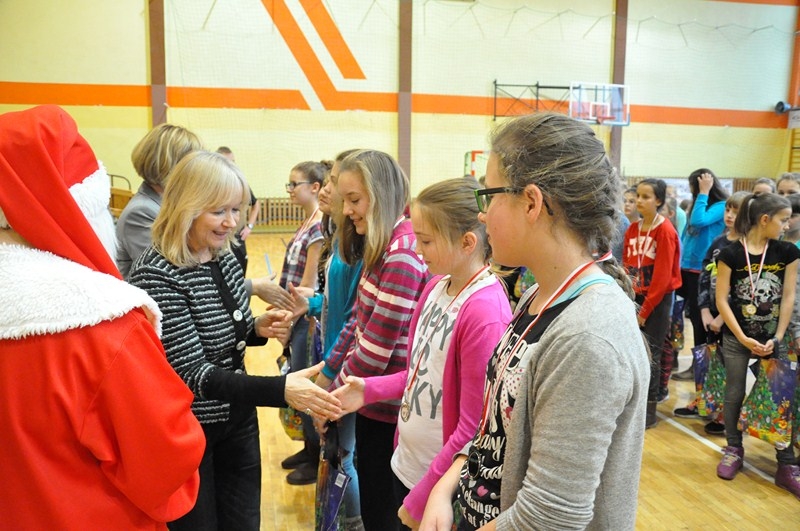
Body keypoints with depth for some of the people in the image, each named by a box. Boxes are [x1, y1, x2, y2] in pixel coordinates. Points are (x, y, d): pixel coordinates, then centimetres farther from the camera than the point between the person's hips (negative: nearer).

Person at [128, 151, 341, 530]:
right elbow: (193, 374, -27)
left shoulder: (224, 257, -1)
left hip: (237, 418, 7)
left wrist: (259, 328, -9)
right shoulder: (156, 275, -24)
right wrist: (281, 390, -36)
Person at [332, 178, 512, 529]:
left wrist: (423, 496, -15)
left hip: (442, 485, -7)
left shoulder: (486, 312, -25)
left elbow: (473, 427, -21)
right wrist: (370, 389, -4)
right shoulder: (436, 287, -1)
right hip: (406, 463, 7)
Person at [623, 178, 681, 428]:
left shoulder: (665, 231, -12)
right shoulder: (632, 229, 6)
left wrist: (645, 310, -13)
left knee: (650, 353, 0)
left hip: (657, 301, -5)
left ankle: (650, 409, 12)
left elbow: (662, 276, -15)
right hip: (634, 298, 5)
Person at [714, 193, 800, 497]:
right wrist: (744, 339, -12)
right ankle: (734, 450, 28)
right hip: (736, 339, -2)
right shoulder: (731, 254, -10)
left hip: (772, 338, 2)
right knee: (734, 394, 9)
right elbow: (721, 300, -9)